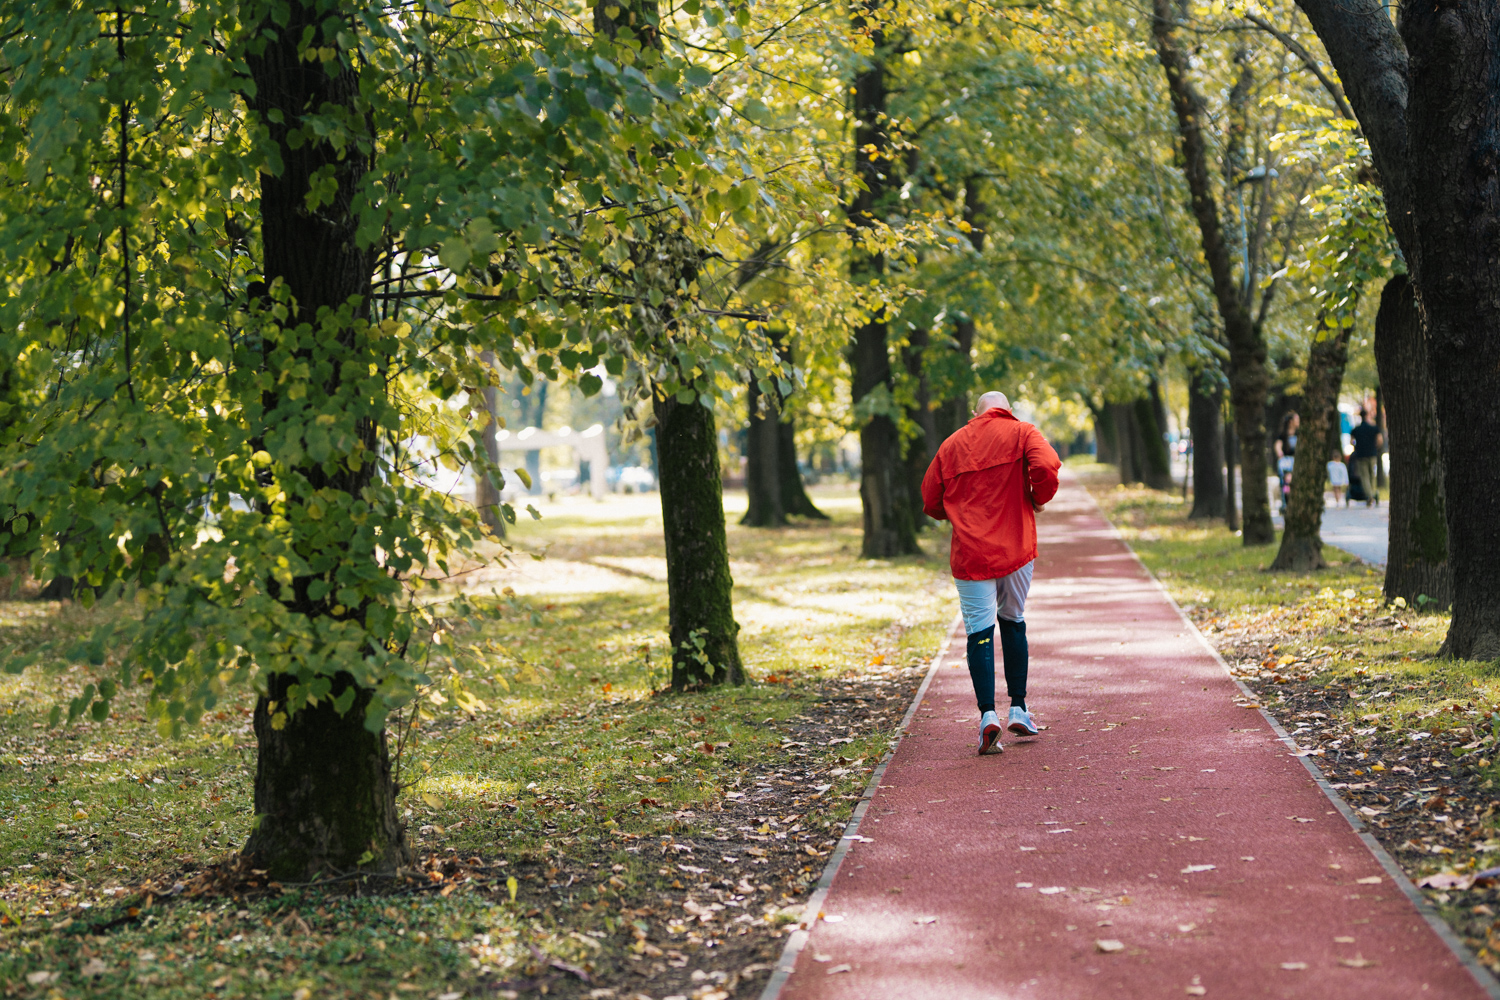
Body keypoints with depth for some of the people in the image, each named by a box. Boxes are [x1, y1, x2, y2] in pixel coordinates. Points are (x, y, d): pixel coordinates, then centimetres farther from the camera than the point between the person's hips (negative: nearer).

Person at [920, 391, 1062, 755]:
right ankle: (1018, 709, 19)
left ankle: (987, 715, -15)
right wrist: (1038, 499, 4)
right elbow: (1045, 466, -15)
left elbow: (931, 500, 12)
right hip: (1016, 548, 0)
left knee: (979, 631, -1)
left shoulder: (952, 444, 12)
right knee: (1013, 622, 17)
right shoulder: (1021, 433, 5)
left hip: (970, 554, 0)